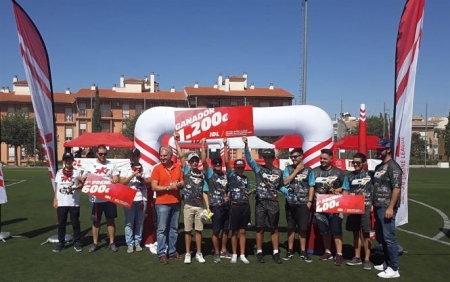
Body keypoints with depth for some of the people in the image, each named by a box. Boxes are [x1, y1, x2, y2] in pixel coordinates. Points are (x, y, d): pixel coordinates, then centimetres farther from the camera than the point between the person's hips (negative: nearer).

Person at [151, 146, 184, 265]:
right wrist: (169, 187, -18)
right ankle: (161, 253, 9)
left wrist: (178, 184, -13)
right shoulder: (157, 168, -6)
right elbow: (154, 187, -11)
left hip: (176, 203, 4)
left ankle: (172, 251, 22)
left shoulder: (177, 167, 4)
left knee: (174, 229, 12)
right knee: (162, 229, 1)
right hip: (162, 203, -4)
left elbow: (182, 183, 9)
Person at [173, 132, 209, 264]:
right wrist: (176, 141, -15)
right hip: (188, 206, -1)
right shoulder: (186, 170, 1)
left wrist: (208, 207, 1)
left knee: (199, 230, 7)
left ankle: (199, 253, 18)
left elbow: (204, 192, 6)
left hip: (200, 206, 2)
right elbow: (181, 156, -9)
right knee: (188, 230, 5)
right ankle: (188, 253, 16)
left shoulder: (202, 175, 5)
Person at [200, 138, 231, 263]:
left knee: (226, 229, 13)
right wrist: (203, 146, -22)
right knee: (216, 231, 2)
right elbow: (203, 161, -18)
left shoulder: (225, 175, 10)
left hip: (226, 206, 5)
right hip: (216, 207, -5)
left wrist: (228, 196, 1)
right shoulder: (210, 173, -4)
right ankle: (216, 253, 15)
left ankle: (223, 251, 28)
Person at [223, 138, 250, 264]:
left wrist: (249, 192, 2)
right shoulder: (231, 175, 0)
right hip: (235, 206, -4)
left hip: (245, 206, 4)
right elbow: (226, 161, -11)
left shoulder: (246, 178, 13)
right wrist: (225, 146, -14)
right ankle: (234, 254, 17)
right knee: (235, 232, 6)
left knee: (242, 231, 9)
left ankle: (242, 255, 17)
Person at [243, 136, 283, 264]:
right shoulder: (258, 168, 0)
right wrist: (246, 145, -25)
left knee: (274, 228, 8)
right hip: (260, 202, -1)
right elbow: (249, 158, -12)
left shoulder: (279, 172, 5)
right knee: (260, 228, 4)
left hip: (273, 203, 1)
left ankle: (276, 253, 16)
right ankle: (259, 253, 15)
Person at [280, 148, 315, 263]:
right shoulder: (288, 169, 4)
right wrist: (296, 171, -10)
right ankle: (290, 251, 20)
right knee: (291, 227, 10)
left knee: (303, 228, 5)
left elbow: (311, 187, 2)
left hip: (303, 203, -1)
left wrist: (310, 201, -5)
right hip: (290, 203, 1)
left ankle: (303, 252, 16)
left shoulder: (309, 170, 0)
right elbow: (285, 182, -10)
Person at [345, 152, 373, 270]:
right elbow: (346, 191, 14)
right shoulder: (350, 175, 9)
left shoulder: (370, 174, -2)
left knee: (366, 234, 1)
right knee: (356, 233, 12)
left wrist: (373, 205, -10)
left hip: (366, 208, -4)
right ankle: (357, 257, 22)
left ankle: (367, 259, 8)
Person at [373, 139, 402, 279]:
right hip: (378, 207, 9)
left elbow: (397, 188, -18)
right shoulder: (378, 167, 16)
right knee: (381, 238, 15)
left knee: (389, 238, -6)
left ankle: (394, 269, 1)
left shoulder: (393, 166, -11)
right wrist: (373, 204, 17)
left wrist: (390, 208, -21)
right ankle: (387, 263, 26)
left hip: (387, 208, -9)